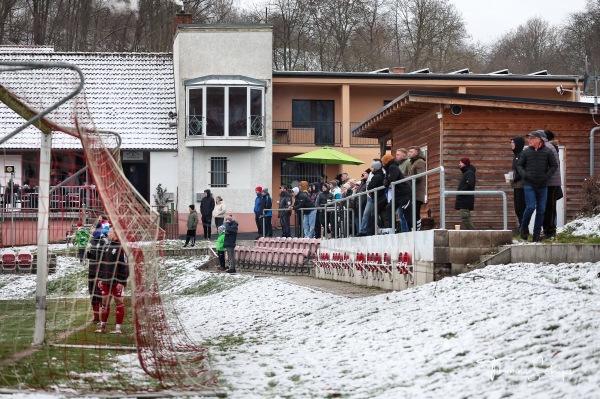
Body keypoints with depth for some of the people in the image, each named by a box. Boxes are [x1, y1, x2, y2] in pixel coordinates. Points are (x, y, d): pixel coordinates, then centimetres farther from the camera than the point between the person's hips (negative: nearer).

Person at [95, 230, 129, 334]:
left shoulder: (121, 248, -12)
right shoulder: (106, 247, 12)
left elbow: (124, 266, -15)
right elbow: (101, 263, 17)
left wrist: (122, 282, -17)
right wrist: (100, 278, 12)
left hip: (117, 282, -7)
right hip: (106, 281, 7)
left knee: (118, 302, 2)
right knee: (105, 302, 12)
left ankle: (118, 327, 8)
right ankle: (103, 325, 23)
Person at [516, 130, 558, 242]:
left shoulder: (547, 151, 1)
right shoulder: (526, 152, 3)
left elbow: (554, 166, 5)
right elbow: (519, 165, 11)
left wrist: (547, 177, -7)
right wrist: (524, 175, -6)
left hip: (542, 186, 1)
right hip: (529, 185, -1)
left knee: (541, 210, 2)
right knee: (530, 207, -13)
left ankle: (537, 234, 9)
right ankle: (524, 228, 9)